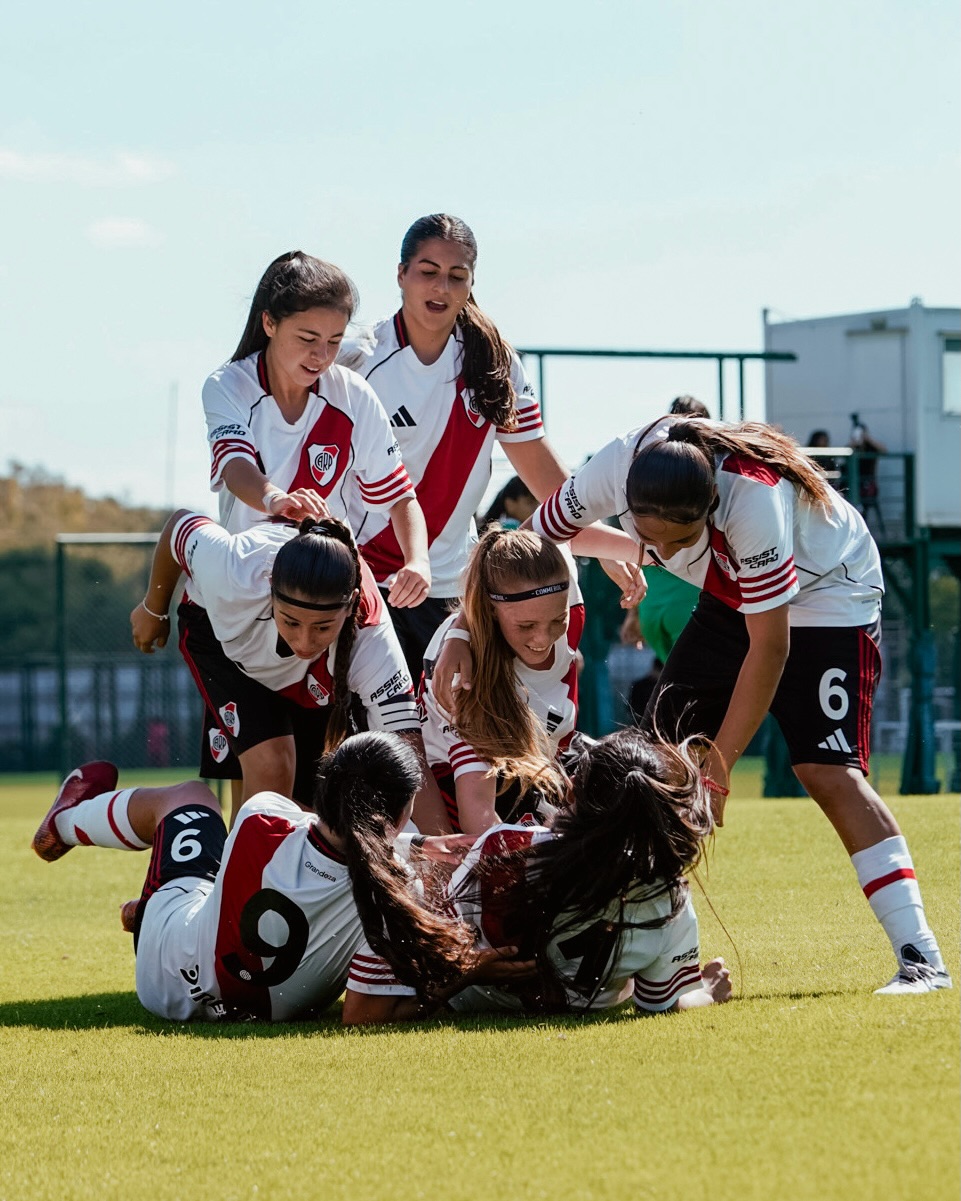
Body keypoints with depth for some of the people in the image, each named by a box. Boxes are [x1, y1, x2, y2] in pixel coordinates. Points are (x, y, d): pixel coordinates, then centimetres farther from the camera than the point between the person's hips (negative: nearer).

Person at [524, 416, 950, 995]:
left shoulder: (753, 499, -40)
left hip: (827, 593, -6)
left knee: (829, 771, -19)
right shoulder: (615, 468, -27)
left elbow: (769, 648, -31)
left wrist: (718, 765, -28)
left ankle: (921, 958, -20)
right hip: (732, 596, 6)